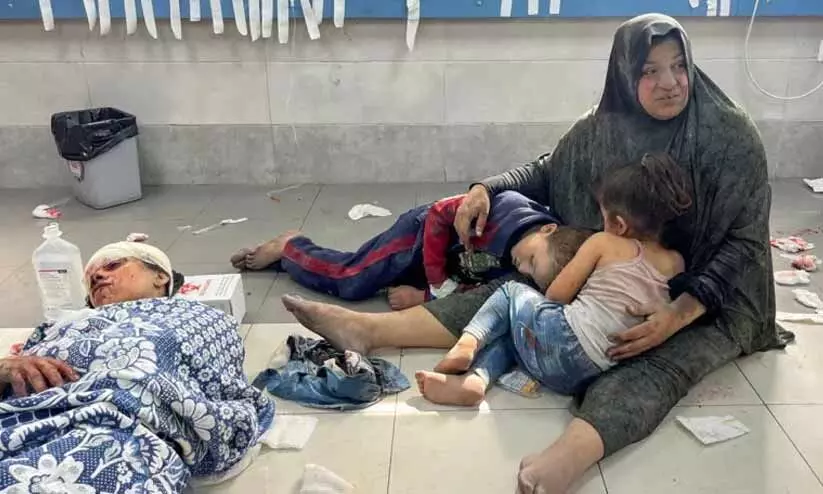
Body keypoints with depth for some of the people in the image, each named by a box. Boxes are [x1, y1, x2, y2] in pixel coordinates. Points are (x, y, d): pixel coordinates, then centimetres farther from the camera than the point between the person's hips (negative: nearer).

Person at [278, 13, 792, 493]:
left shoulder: (732, 137, -15)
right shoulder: (602, 129, -4)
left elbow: (744, 241, -17)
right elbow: (546, 174, 13)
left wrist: (678, 314, -31)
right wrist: (487, 189, -6)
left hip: (708, 297, -4)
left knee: (660, 360, -36)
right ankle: (369, 328, -21)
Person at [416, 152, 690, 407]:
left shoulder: (604, 243, 0)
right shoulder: (676, 263, 12)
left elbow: (557, 295, 0)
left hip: (561, 340, -6)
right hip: (591, 376, 6)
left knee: (512, 291, 22)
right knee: (510, 332, 25)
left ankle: (469, 342, -2)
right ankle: (474, 379, -3)